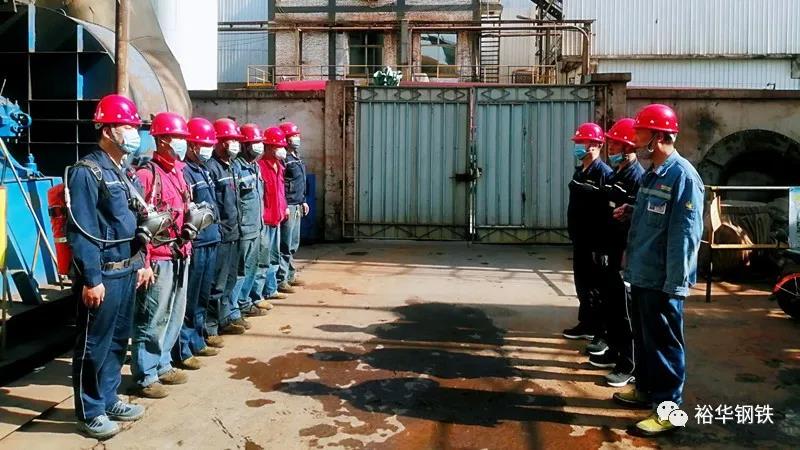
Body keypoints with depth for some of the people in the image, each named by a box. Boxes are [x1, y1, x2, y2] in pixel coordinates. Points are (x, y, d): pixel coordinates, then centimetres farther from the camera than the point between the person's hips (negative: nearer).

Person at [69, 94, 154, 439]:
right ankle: (90, 413, 18)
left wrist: (141, 263, 16)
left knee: (118, 340, 17)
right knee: (94, 345, 4)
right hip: (102, 274, -8)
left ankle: (109, 400, 32)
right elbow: (80, 232, -18)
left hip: (127, 271, 9)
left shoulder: (126, 173, 13)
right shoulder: (86, 172, -14)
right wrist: (91, 279, -20)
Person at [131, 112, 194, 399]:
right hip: (159, 259, -9)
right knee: (152, 320, 0)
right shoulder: (146, 175, -14)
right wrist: (143, 262, -19)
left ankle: (162, 365, 31)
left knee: (174, 316, 17)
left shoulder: (178, 172, 13)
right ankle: (145, 377, 12)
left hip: (180, 256, 9)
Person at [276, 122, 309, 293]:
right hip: (288, 207, -10)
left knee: (293, 245, 17)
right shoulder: (284, 159, -14)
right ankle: (280, 280, -1)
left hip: (297, 207, 10)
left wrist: (303, 201, 22)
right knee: (285, 246, -6)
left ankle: (290, 275, 28)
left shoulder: (297, 159, 17)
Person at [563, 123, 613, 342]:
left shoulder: (604, 173, -15)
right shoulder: (579, 171, 12)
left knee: (595, 286, 0)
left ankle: (603, 332, 10)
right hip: (580, 238, 8)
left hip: (595, 241, -8)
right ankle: (586, 324, 26)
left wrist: (603, 241, -20)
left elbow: (608, 210, -20)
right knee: (582, 283, 14)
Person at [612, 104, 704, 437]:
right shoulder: (652, 173, 12)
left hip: (662, 280, -9)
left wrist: (675, 283, -21)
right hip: (642, 274, 9)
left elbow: (686, 233, -21)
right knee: (643, 337, 20)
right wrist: (631, 212, 6)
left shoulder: (682, 176, -17)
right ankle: (645, 389, 35)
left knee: (664, 343, 1)